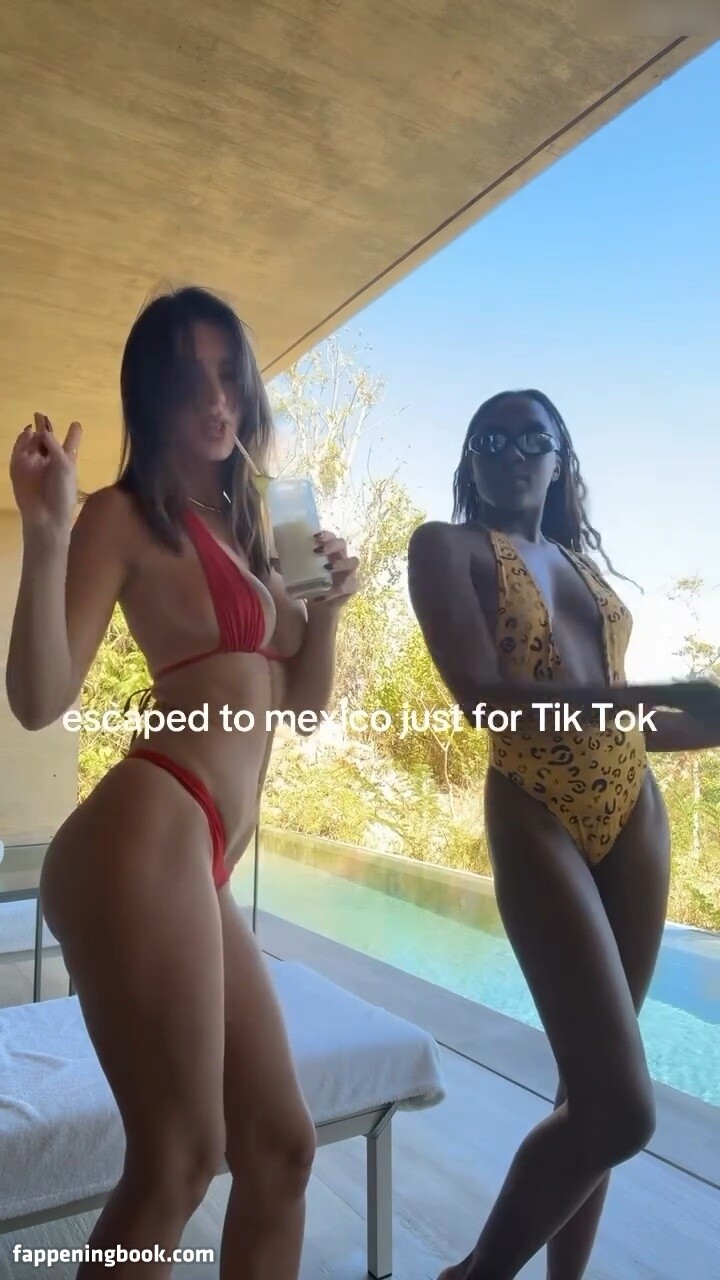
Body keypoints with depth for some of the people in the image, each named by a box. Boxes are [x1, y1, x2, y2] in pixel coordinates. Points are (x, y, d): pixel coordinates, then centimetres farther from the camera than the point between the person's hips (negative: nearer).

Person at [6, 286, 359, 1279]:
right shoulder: (126, 515, -1)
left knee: (280, 1148, 16)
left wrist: (327, 603, 7)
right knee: (179, 1161, -1)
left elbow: (303, 698, 22)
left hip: (199, 863, 8)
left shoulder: (249, 527, 21)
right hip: (147, 841, -8)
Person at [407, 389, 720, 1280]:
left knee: (593, 1088, 12)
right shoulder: (447, 547, 0)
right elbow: (484, 697, -15)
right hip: (534, 819, -6)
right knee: (621, 1107, -7)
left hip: (635, 815, 6)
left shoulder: (581, 561, 18)